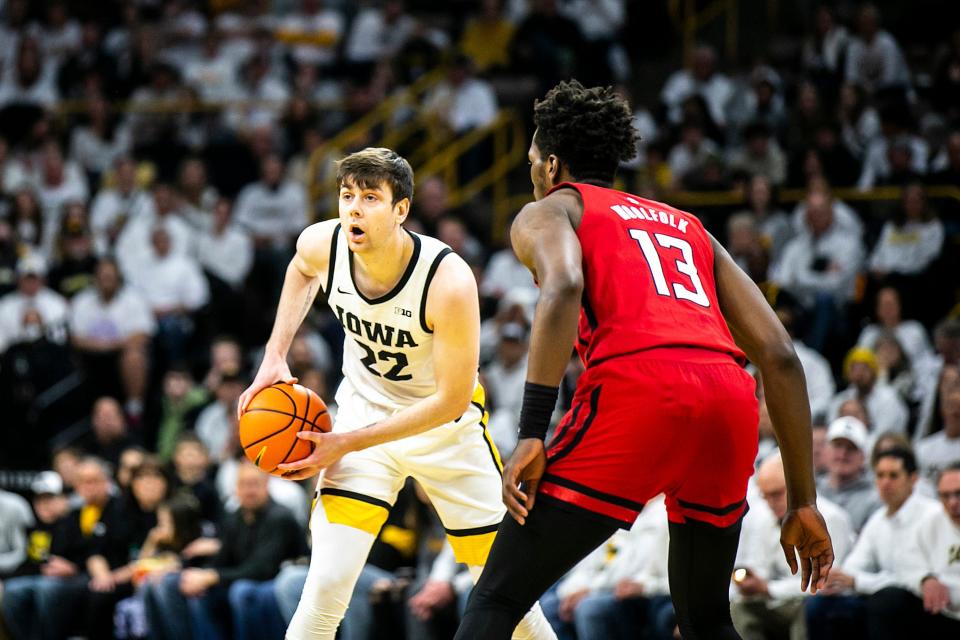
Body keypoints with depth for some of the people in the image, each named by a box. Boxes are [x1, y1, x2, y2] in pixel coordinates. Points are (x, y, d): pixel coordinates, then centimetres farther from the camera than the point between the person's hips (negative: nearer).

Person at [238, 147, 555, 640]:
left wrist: (347, 444, -24)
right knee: (326, 588, -17)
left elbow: (453, 400, -24)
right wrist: (274, 357, -1)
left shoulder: (448, 281, -32)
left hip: (447, 427, -2)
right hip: (365, 409, 2)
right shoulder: (322, 245, -19)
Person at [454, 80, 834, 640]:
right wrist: (804, 503, 24)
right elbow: (779, 356, 23)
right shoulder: (692, 230, 34)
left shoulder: (547, 212, 20)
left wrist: (532, 434, -13)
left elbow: (563, 286, -7)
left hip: (637, 389, -5)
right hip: (731, 404, 5)